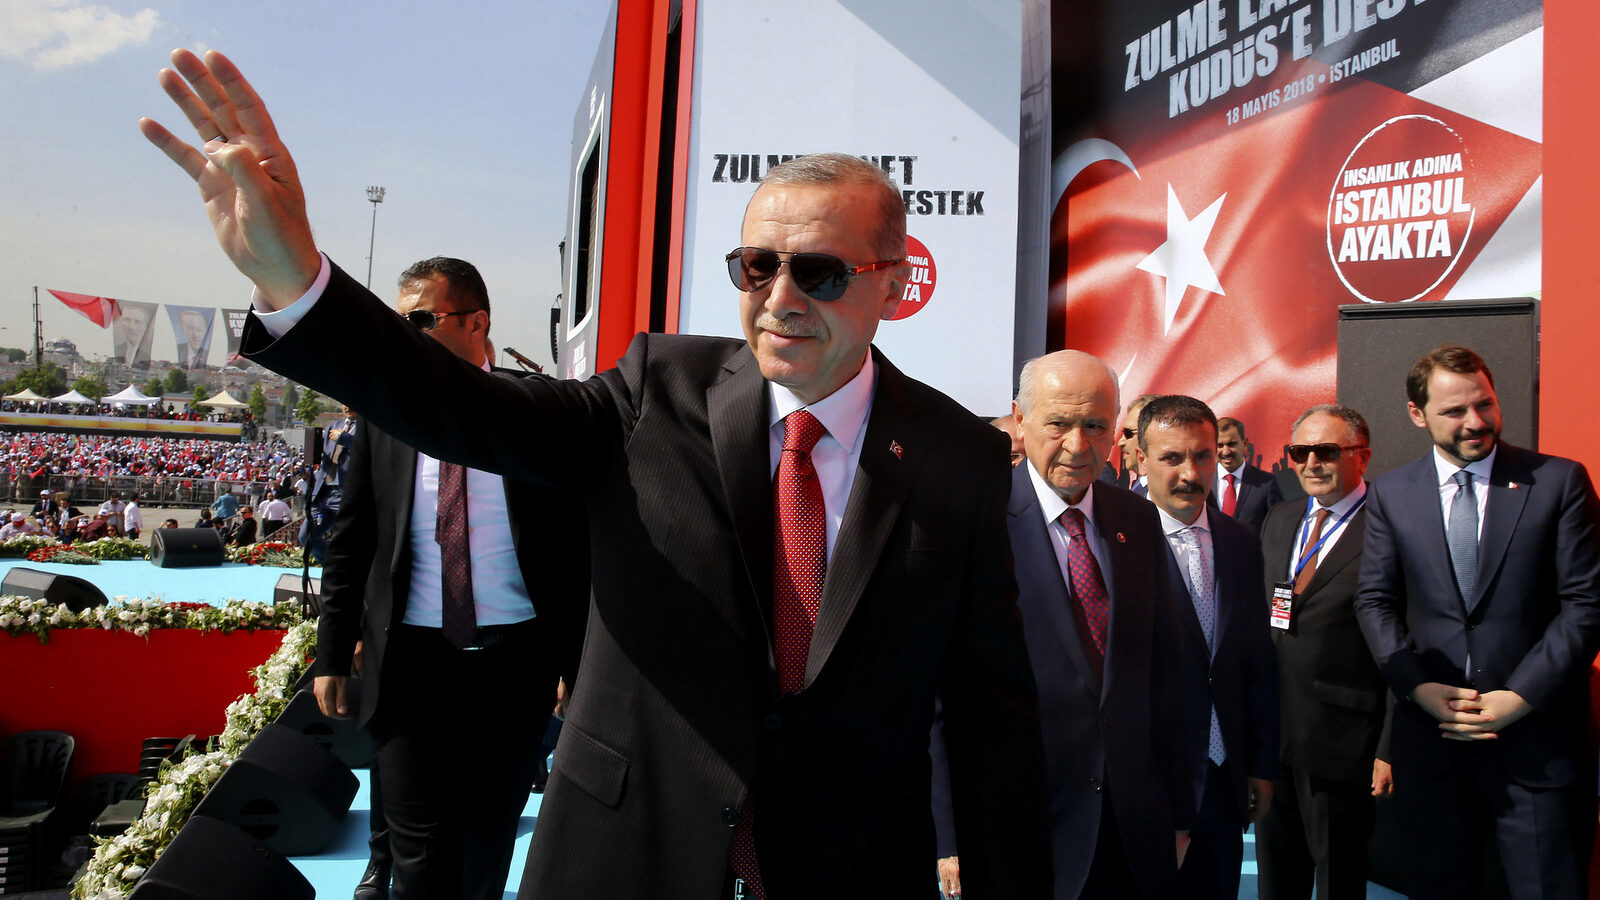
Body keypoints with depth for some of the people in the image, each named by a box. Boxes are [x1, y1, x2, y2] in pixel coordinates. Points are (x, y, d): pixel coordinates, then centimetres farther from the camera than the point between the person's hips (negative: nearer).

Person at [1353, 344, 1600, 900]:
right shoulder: (1391, 494, 4)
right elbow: (1374, 601, 4)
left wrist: (1522, 697, -12)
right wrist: (1418, 687, -9)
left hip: (1537, 734, -2)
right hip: (1430, 730, 2)